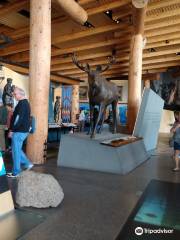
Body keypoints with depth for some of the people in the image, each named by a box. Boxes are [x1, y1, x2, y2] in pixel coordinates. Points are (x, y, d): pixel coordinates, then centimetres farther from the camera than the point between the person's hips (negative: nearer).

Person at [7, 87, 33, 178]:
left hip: (19, 131, -10)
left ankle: (15, 172, 11)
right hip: (23, 130, 10)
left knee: (16, 151, 1)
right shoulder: (26, 103, 15)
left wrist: (12, 130, -16)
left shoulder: (21, 103, -16)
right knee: (17, 150, 20)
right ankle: (27, 163, 21)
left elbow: (18, 118, -22)